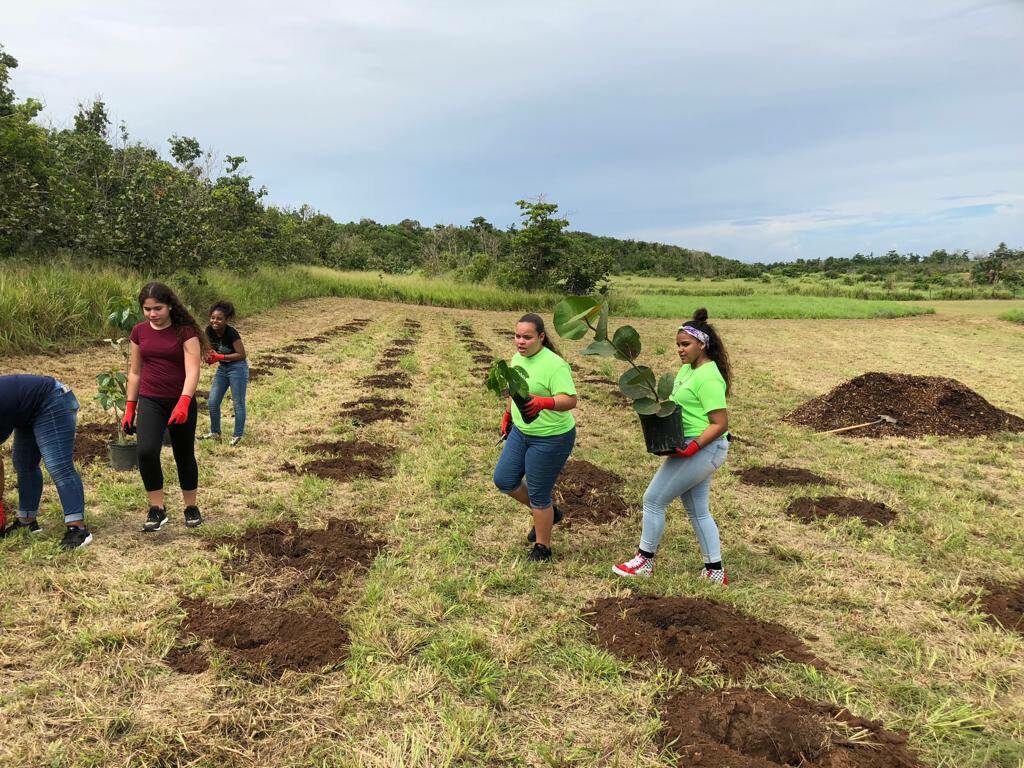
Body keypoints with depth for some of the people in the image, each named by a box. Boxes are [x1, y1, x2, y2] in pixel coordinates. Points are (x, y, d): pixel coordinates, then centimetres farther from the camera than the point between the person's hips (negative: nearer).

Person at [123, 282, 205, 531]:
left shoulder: (185, 331, -10)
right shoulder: (139, 332, 4)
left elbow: (192, 370, -18)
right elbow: (134, 372, 11)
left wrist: (183, 403, -31)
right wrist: (129, 408, 9)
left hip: (181, 402, -2)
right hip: (149, 402, 2)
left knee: (184, 457, 9)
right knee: (146, 452, -17)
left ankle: (191, 508, 27)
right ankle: (157, 509, -2)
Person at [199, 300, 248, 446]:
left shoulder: (231, 333, -24)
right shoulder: (210, 330, -5)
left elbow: (241, 354, -21)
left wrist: (220, 357, -22)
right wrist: (210, 357, -11)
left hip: (237, 368, -7)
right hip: (222, 368, 7)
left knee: (238, 403, 2)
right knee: (212, 402, 8)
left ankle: (238, 436, 14)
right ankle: (215, 432, 25)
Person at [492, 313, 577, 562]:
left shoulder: (554, 364, -24)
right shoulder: (517, 358, 2)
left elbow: (570, 400, -33)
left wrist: (542, 402, -49)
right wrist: (507, 415, 24)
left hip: (550, 439, -8)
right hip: (521, 431, 9)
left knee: (538, 495, 2)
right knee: (504, 480, 13)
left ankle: (542, 547, 25)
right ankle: (548, 513, 34)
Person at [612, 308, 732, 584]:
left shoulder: (708, 378, -20)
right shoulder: (688, 368, 9)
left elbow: (721, 424, -22)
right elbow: (679, 403, 19)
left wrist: (692, 447, -29)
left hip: (702, 450, -10)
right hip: (695, 449, 10)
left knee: (653, 499, -1)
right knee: (698, 510, 17)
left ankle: (645, 561, 14)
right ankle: (715, 570, 25)